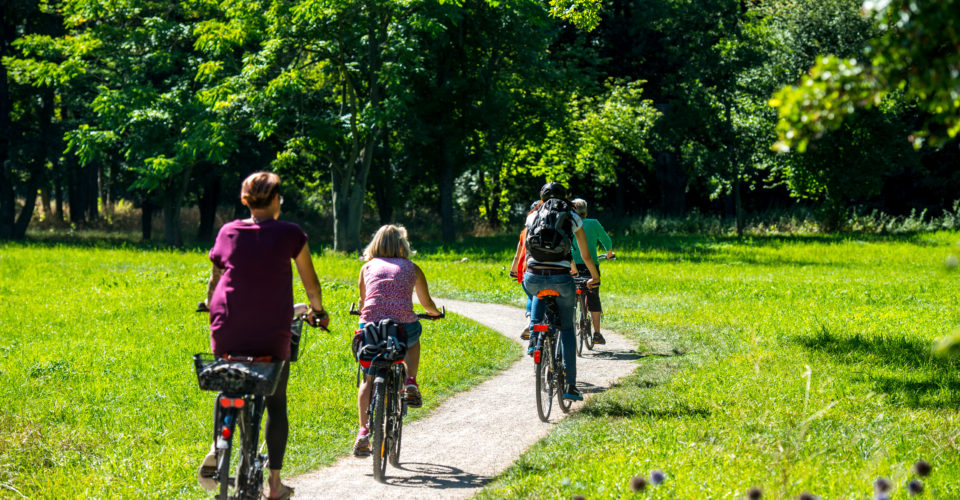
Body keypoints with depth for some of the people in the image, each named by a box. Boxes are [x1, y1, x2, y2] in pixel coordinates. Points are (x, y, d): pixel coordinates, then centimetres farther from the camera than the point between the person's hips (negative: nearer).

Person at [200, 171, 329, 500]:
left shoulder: (228, 232, 7)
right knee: (276, 402, 14)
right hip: (272, 334, -2)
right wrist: (318, 310, 27)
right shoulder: (290, 234, 0)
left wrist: (212, 306, 36)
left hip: (227, 333, 2)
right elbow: (310, 282, 8)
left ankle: (217, 448, 1)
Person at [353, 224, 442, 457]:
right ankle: (410, 382, 18)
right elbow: (426, 303, 31)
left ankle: (363, 431, 1)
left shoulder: (368, 267, 19)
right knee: (413, 337, 37)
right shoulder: (411, 268, 19)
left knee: (368, 379, 16)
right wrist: (436, 312, 54)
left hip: (370, 326, 0)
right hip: (403, 323, 0)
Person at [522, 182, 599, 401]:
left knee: (538, 293, 40)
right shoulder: (573, 219, 12)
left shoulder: (533, 217, 15)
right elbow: (585, 256, 18)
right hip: (561, 279, -1)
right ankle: (570, 385, 6)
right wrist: (595, 277, 36)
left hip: (533, 278, 2)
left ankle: (534, 336, 20)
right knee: (567, 329, 13)